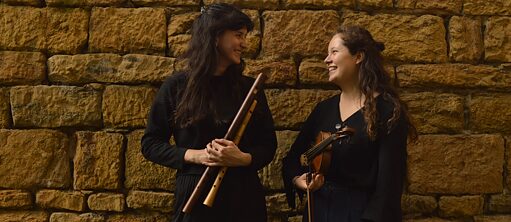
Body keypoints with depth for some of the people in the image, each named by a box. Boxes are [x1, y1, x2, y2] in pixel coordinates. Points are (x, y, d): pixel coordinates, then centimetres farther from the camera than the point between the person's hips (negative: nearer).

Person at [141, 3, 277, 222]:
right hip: (195, 195, -2)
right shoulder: (176, 86, -3)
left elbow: (268, 146, 5)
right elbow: (150, 143, 0)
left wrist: (242, 158, -15)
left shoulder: (249, 88, 3)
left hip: (244, 196, 2)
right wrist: (193, 155, -14)